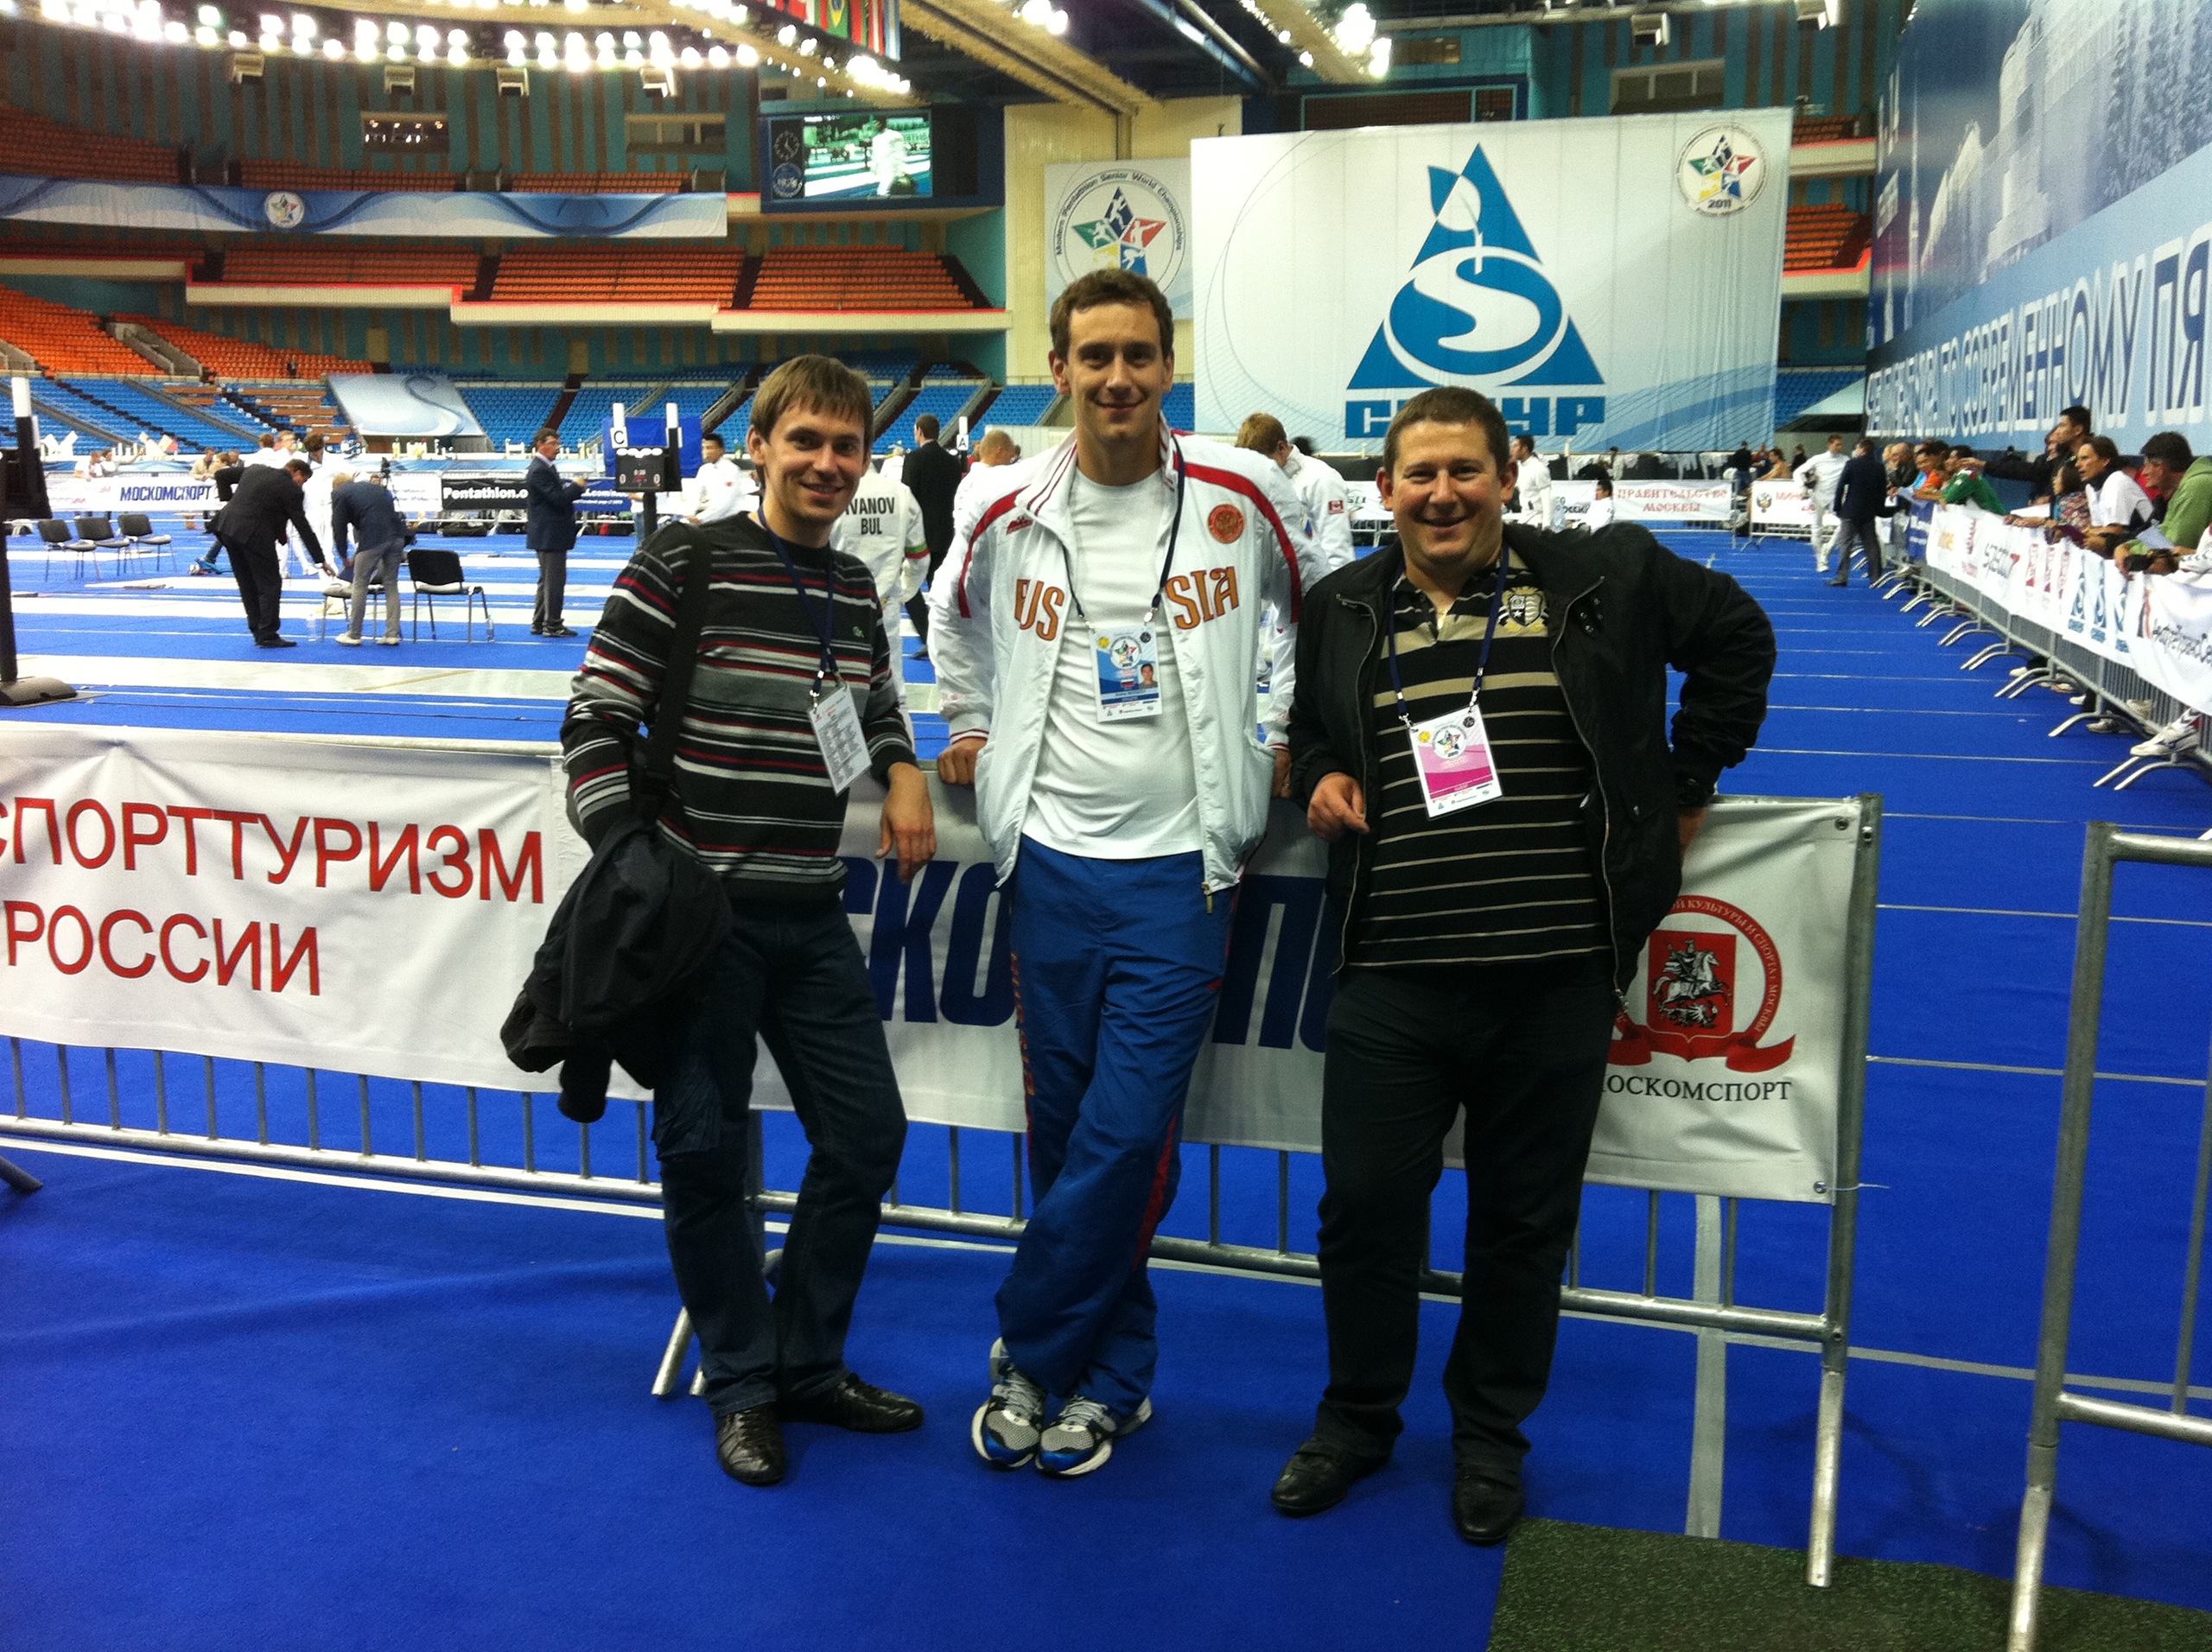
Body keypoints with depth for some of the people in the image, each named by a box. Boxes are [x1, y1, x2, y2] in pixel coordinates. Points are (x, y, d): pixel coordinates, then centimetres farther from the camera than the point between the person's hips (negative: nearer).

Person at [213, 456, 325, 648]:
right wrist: (320, 560, -1)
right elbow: (303, 527, -4)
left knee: (248, 585, 14)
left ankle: (259, 632, 18)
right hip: (254, 535, -8)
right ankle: (267, 635, -1)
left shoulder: (255, 469, 15)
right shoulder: (291, 490, -5)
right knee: (270, 585, 1)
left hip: (227, 528, 8)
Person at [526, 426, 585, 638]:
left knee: (547, 580, 16)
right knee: (554, 580, -6)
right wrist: (578, 486, -10)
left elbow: (560, 493, 21)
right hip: (549, 535, -11)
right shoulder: (539, 471, -17)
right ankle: (552, 625, -1)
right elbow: (558, 498, -22)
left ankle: (539, 624, 23)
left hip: (548, 535, 11)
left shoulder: (546, 468, 16)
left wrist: (574, 488, 5)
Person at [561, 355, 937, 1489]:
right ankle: (742, 1385, 23)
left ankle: (807, 1362, 28)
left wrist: (903, 770, 7)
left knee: (867, 1135, 9)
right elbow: (595, 724, -9)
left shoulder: (854, 589, 9)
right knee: (704, 1148, 4)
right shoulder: (682, 565, -8)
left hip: (810, 915, 6)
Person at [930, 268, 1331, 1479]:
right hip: (1052, 857, 3)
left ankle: (1029, 1354, 14)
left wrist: (1285, 741, 8)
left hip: (1180, 866, -2)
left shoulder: (1242, 495, -3)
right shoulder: (1003, 510, 2)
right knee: (1063, 1131, 8)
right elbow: (953, 617, 24)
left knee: (1126, 1136, -6)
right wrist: (969, 729, 16)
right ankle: (1111, 1376, 25)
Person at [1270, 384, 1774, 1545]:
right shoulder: (1342, 611, 9)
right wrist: (1319, 776, 2)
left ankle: (1491, 1432, 34)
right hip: (1394, 980, 1)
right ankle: (1357, 1418, 30)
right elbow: (1304, 730, 24)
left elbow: (1737, 638, 16)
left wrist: (1685, 781, 12)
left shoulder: (1604, 578, 3)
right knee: (1365, 1206, 5)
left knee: (1526, 1219, 12)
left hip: (1558, 978, -1)